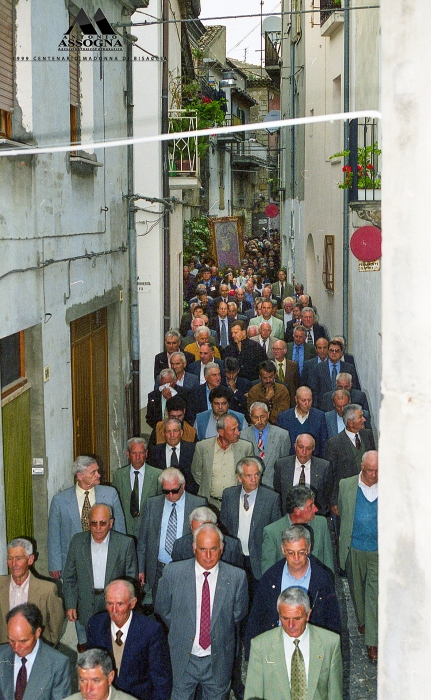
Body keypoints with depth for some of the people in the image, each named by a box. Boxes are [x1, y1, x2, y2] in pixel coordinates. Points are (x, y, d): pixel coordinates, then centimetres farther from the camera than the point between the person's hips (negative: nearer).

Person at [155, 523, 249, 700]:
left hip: (219, 660, 0)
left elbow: (239, 613, 6)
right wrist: (180, 630, 6)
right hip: (183, 657, 0)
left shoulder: (237, 577, -10)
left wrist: (217, 631, 7)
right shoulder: (173, 573, -10)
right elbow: (162, 608, 5)